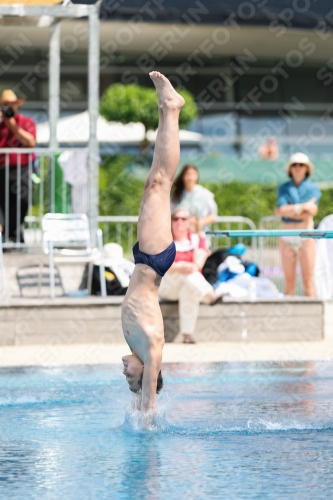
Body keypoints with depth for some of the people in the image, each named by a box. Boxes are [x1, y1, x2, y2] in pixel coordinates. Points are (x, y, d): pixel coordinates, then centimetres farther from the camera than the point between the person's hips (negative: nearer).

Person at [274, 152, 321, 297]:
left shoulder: (313, 188, 4)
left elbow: (310, 213, -10)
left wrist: (289, 210, -8)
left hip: (306, 237, -2)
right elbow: (282, 209, -8)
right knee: (289, 281, 2)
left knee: (308, 281, -6)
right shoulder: (284, 188, 9)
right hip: (287, 238, 2)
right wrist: (303, 206, -12)